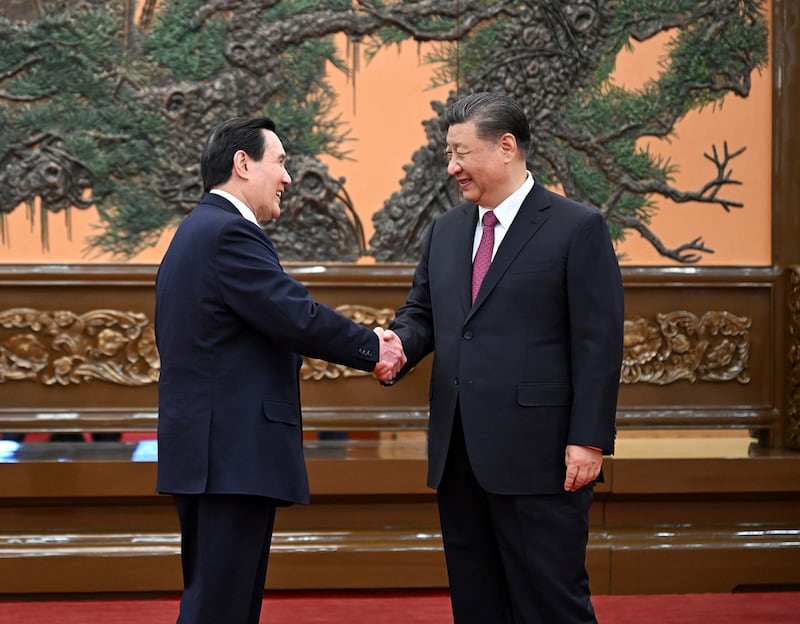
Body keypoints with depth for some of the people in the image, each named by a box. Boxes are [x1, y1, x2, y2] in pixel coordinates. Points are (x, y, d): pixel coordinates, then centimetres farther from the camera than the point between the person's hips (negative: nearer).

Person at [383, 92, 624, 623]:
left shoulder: (577, 228, -4)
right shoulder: (446, 231, 16)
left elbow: (599, 343, -8)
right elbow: (421, 312, 19)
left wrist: (589, 440, -14)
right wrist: (396, 349, -5)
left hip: (539, 457, -6)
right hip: (459, 457, 7)